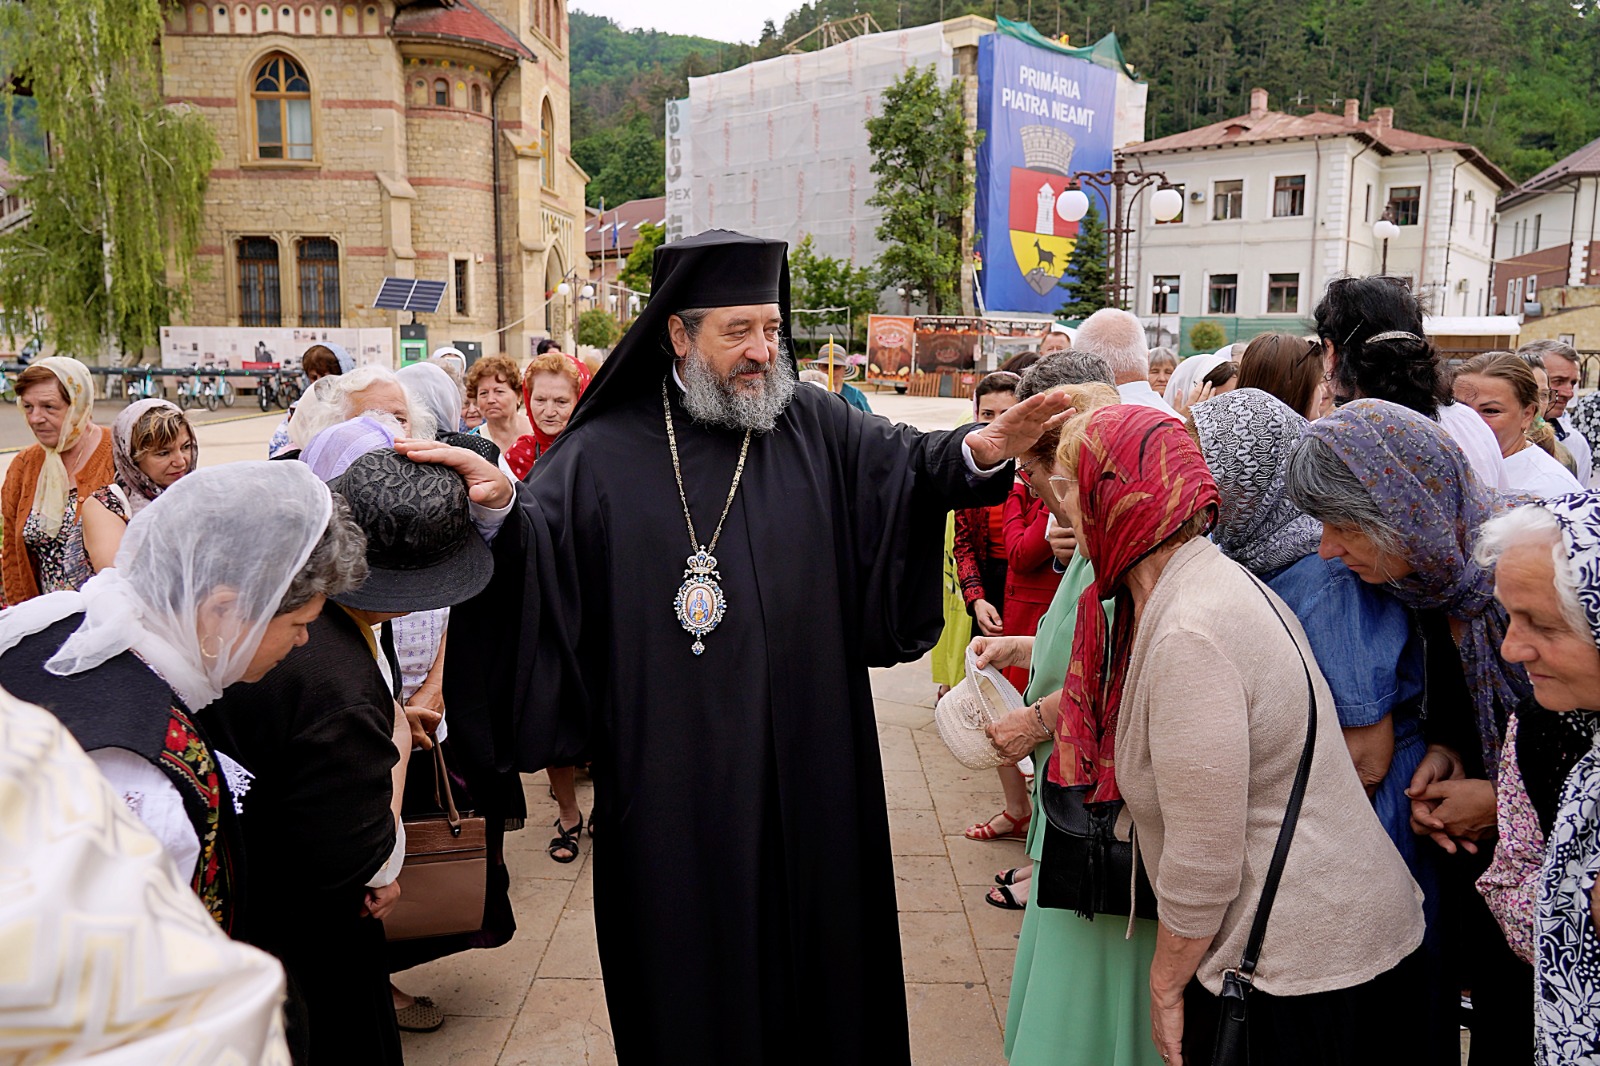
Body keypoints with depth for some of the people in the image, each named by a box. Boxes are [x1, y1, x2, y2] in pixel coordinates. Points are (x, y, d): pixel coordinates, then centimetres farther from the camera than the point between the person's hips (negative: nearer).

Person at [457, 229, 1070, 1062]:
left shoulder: (814, 428, 3)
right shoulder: (603, 455, -3)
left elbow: (907, 462, -6)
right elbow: (535, 545, -11)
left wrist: (977, 450, -27)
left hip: (807, 766, 2)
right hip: (671, 777, -2)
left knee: (811, 942, 16)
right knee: (689, 961, 12)